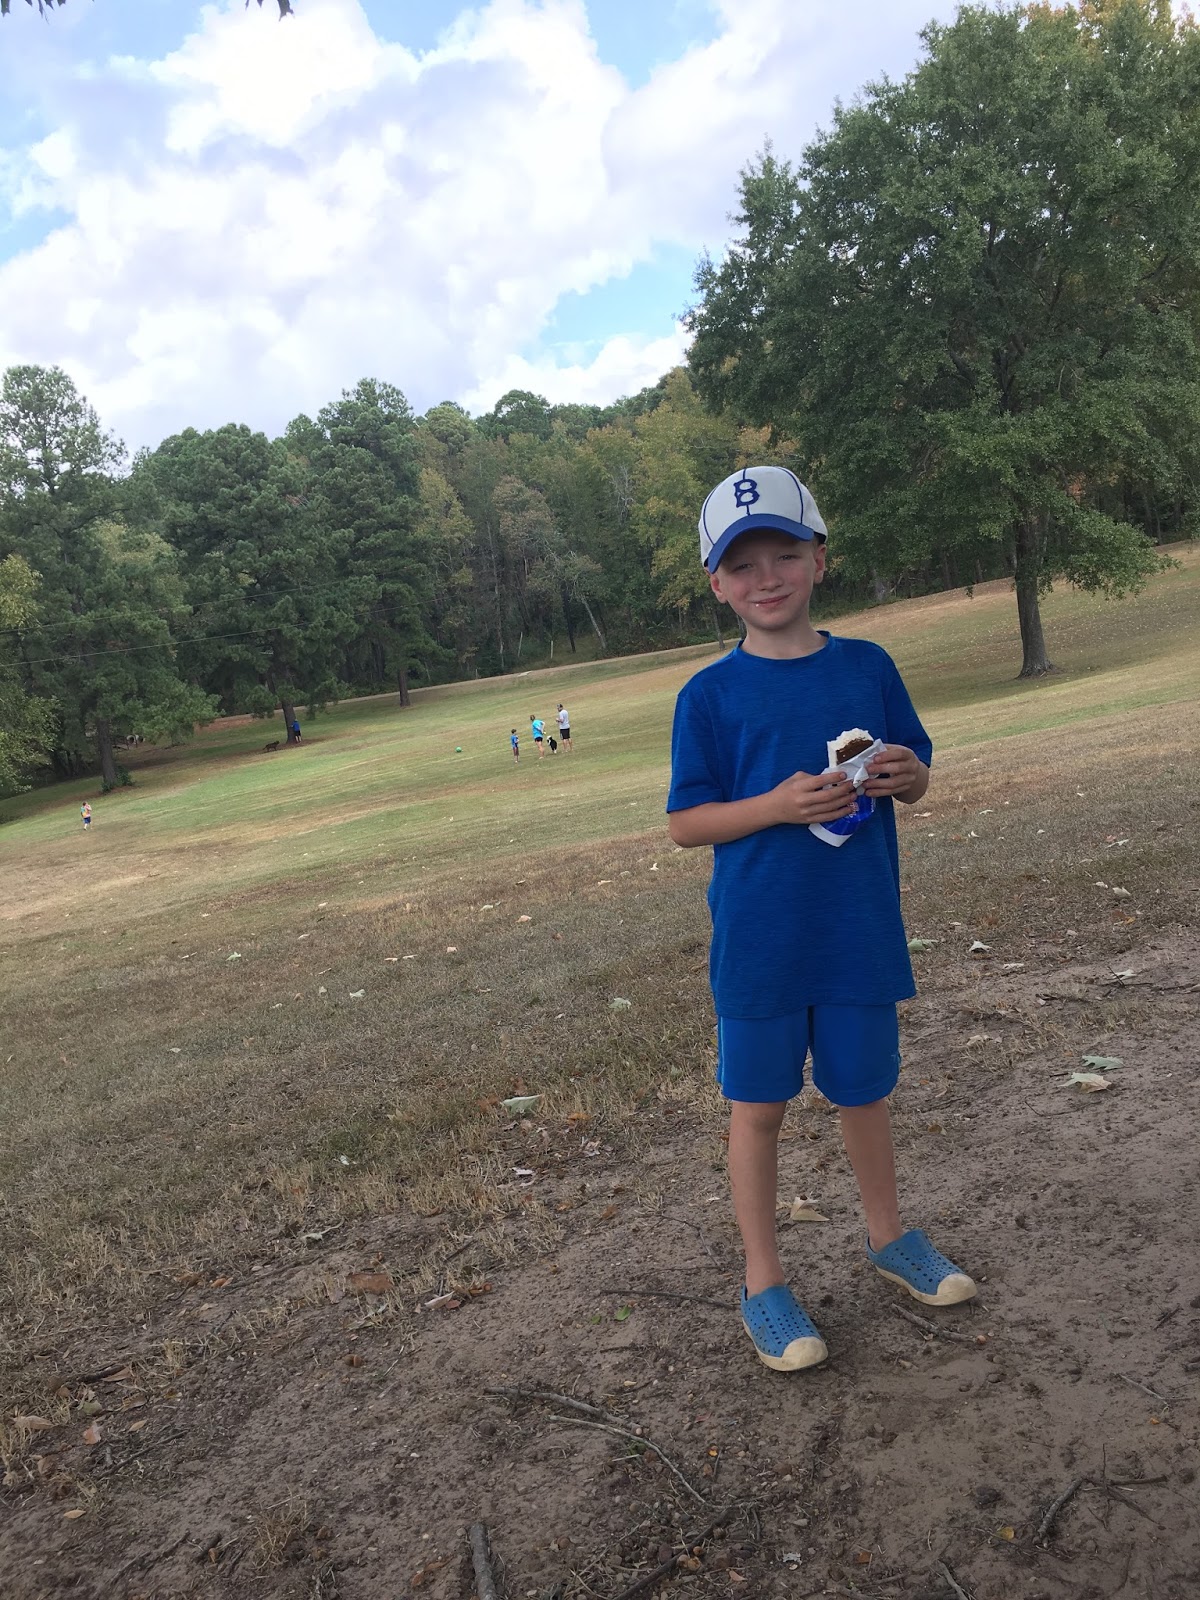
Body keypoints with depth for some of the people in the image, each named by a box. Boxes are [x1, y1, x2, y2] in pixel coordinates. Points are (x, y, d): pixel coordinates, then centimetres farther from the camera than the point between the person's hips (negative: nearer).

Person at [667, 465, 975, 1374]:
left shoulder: (868, 667, 2)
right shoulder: (711, 695, -6)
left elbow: (916, 778, 10)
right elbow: (686, 824, -6)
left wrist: (906, 775, -13)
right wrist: (780, 804, -22)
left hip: (862, 929, 3)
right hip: (759, 941, -2)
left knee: (865, 1090, 19)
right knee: (759, 1105, 9)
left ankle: (888, 1234, 44)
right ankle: (764, 1281, 26)